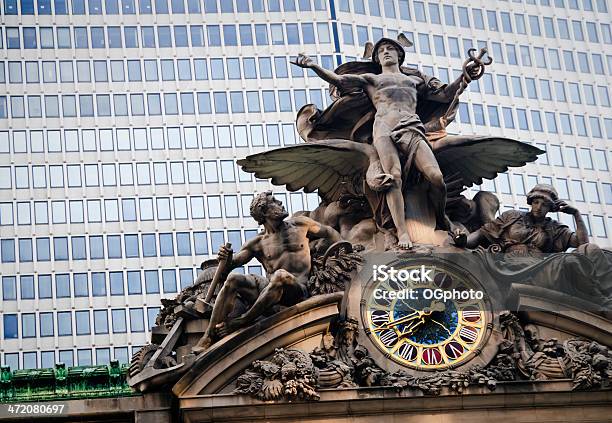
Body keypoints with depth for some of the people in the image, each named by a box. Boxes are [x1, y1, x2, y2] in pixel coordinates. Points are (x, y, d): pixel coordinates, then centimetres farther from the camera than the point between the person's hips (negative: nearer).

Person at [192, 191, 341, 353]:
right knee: (233, 279, -21)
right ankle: (209, 336, -27)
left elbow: (330, 233, 26)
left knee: (280, 275, -37)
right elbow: (231, 264, 9)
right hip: (268, 287, 3)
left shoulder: (299, 224, 16)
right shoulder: (257, 243, 15)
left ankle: (242, 321, -31)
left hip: (298, 290, -2)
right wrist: (225, 258, -15)